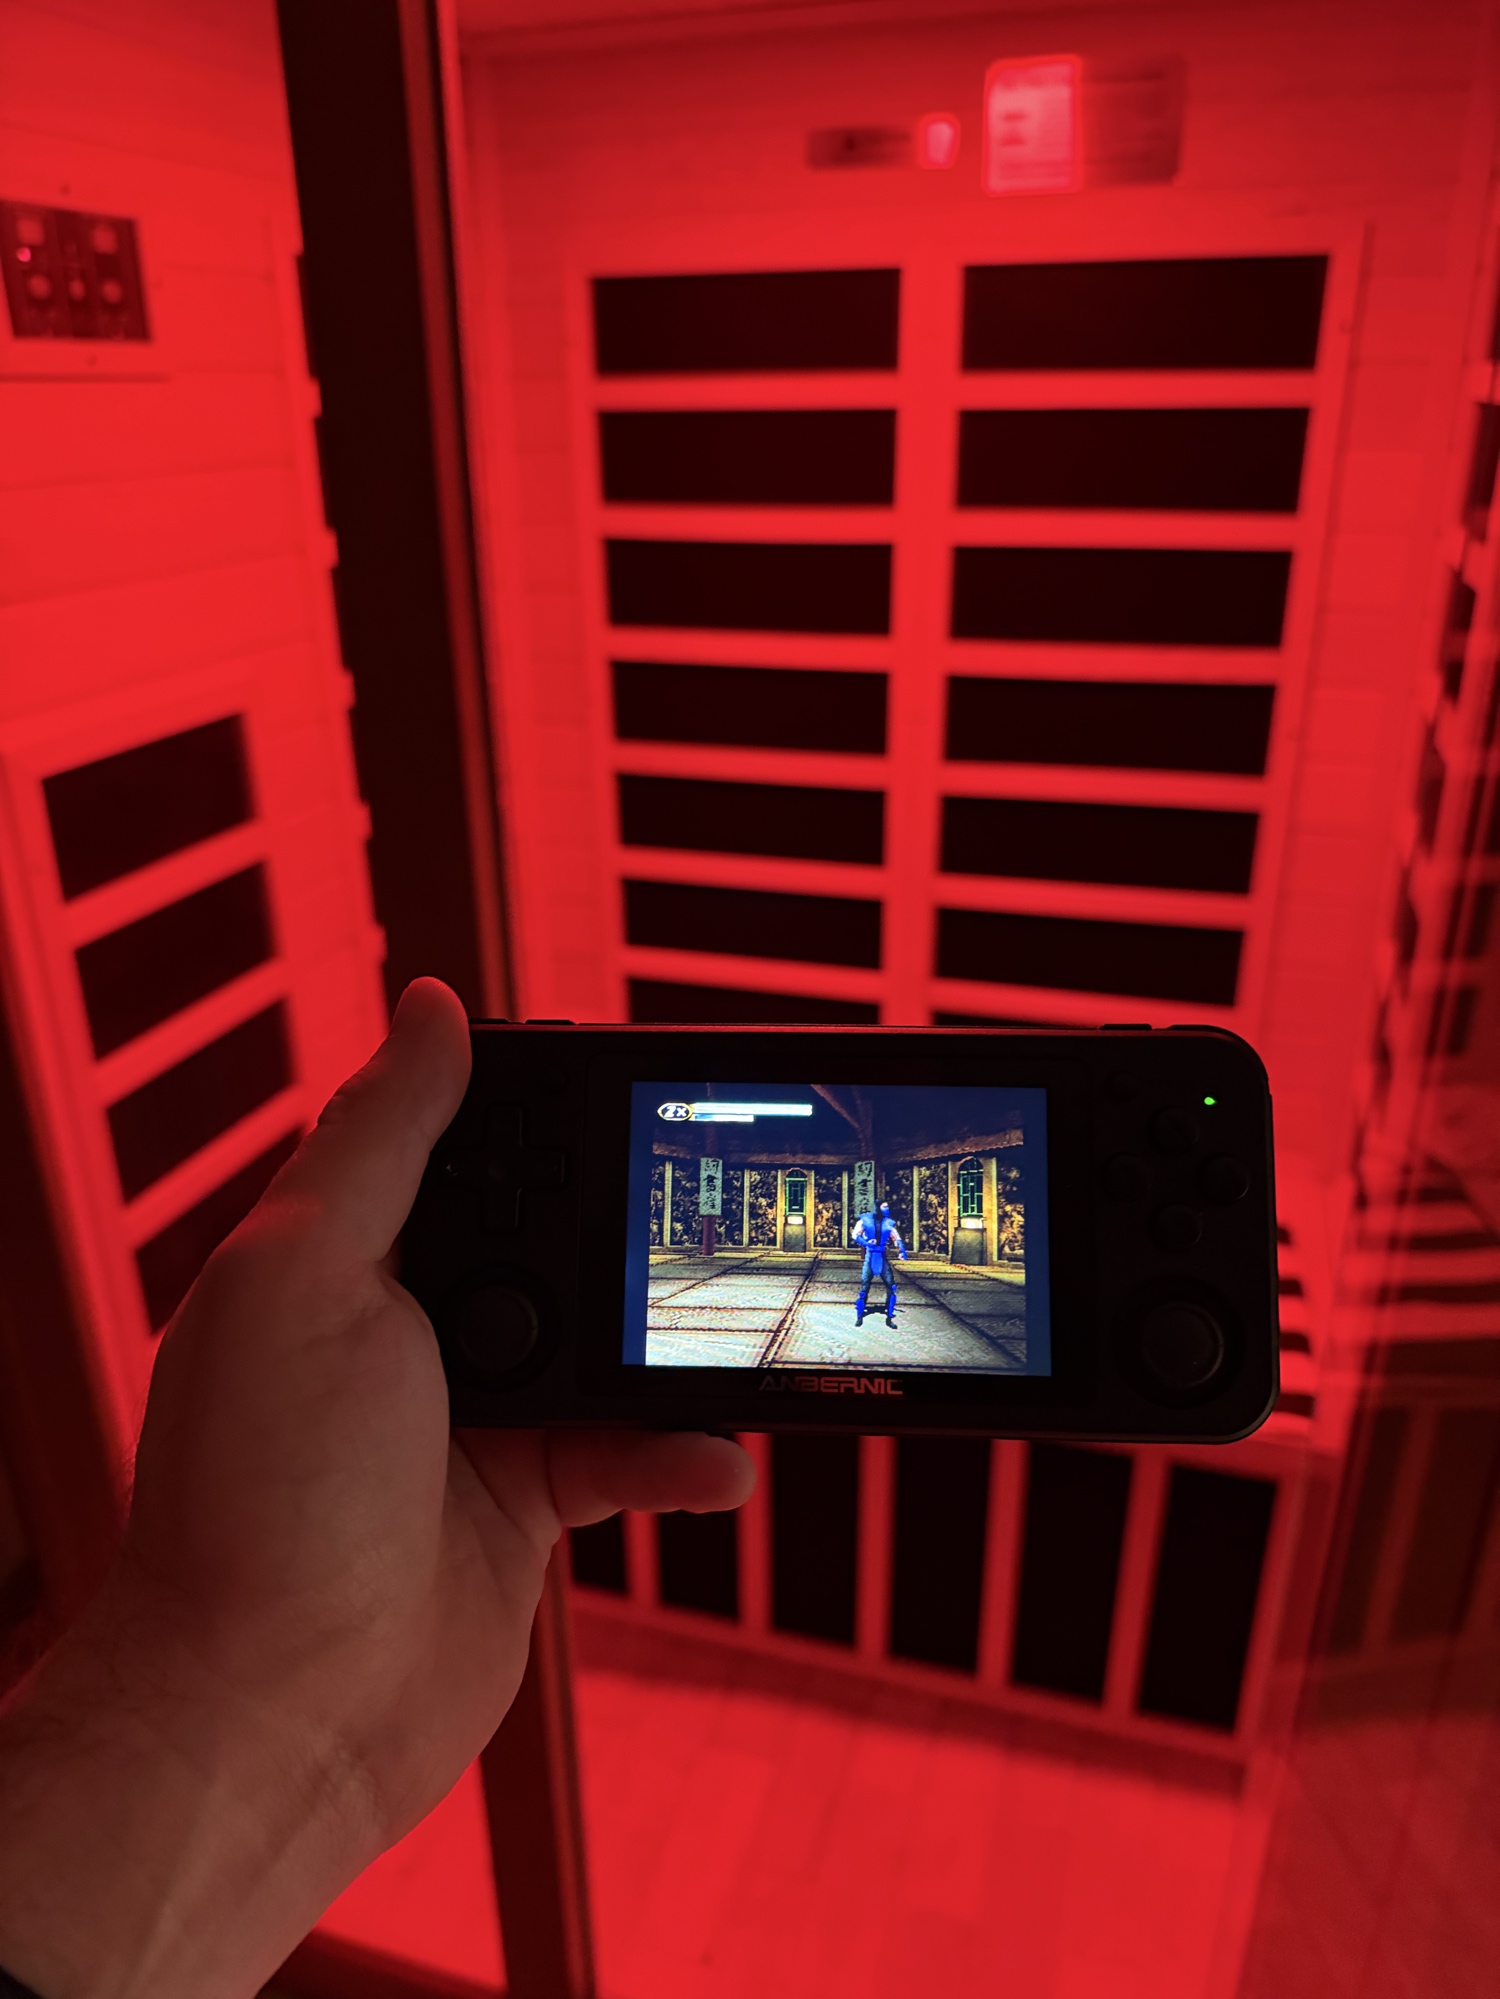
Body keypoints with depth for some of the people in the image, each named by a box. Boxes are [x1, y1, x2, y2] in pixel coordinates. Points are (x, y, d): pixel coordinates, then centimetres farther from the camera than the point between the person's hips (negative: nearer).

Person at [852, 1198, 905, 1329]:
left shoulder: (888, 1223, 3)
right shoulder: (865, 1220, -3)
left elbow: (897, 1239, 5)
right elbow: (856, 1235, -1)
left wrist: (902, 1251, -12)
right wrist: (865, 1243, -19)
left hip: (883, 1257, 2)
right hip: (870, 1256, -2)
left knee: (891, 1286, -5)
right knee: (864, 1285, -2)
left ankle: (889, 1317, 7)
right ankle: (859, 1316, 13)